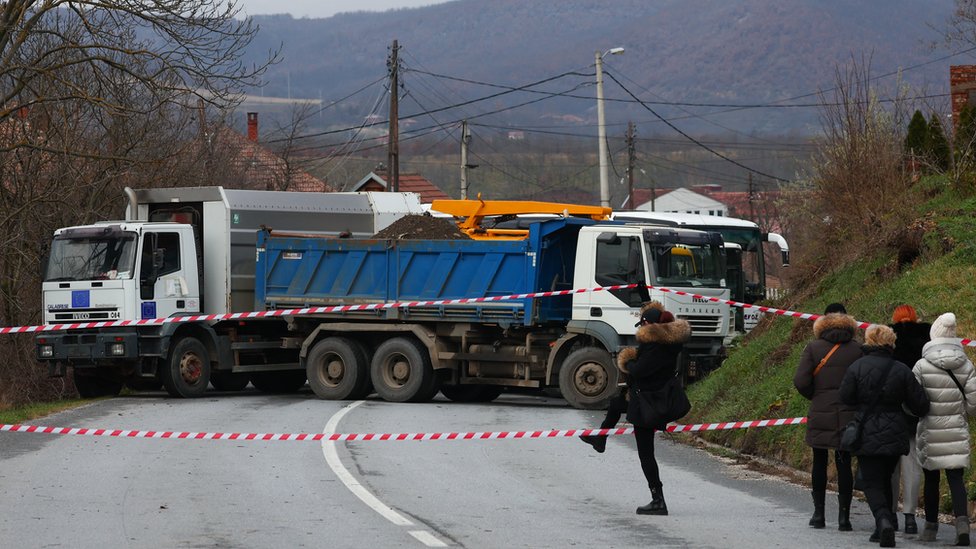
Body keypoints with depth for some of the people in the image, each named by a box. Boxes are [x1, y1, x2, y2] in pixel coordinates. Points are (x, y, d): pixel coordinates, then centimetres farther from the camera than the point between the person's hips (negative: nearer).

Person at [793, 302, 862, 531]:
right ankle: (844, 516, 0)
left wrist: (815, 396, 9)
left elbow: (801, 381, -10)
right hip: (848, 415, 0)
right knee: (844, 464, 3)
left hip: (820, 413, 0)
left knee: (819, 463, 11)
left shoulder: (813, 347, -2)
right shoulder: (857, 349, -1)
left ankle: (818, 513, 13)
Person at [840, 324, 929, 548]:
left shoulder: (857, 368, -9)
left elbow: (845, 398, -5)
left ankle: (883, 520, -25)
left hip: (867, 436, -3)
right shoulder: (902, 370, -3)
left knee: (872, 483, 0)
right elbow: (920, 406, -1)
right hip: (895, 436, 3)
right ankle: (883, 529, 21)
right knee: (885, 480, 20)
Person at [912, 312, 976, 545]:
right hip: (957, 430, 1)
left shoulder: (922, 366, -8)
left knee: (931, 479, 12)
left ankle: (931, 526, 21)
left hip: (930, 430, -1)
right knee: (956, 478, 1)